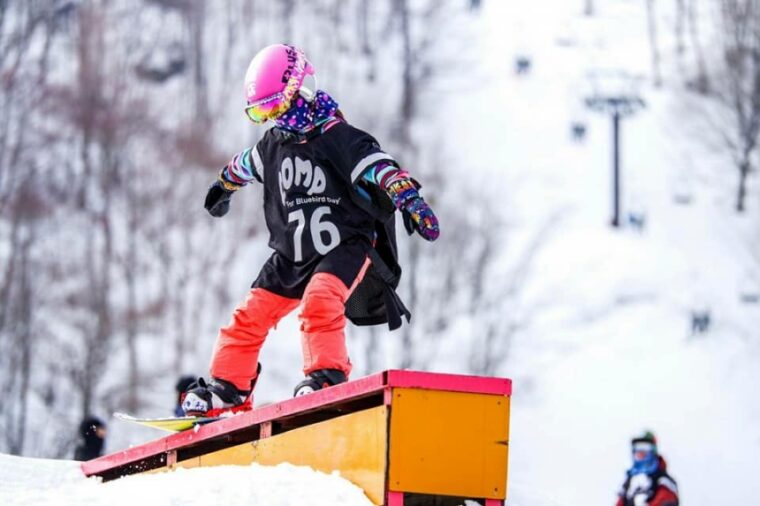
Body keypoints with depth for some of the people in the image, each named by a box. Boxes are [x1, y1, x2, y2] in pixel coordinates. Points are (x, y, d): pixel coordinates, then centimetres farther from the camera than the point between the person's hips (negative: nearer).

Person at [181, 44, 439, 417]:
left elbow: (379, 167, -29)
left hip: (346, 248, -7)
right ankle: (228, 388, 11)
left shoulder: (339, 138, -14)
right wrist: (223, 187, 51)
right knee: (251, 314, 2)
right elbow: (244, 165, 31)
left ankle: (328, 374, -32)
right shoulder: (274, 144, 8)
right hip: (292, 256, 7)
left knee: (318, 302, -32)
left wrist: (410, 201, -46)